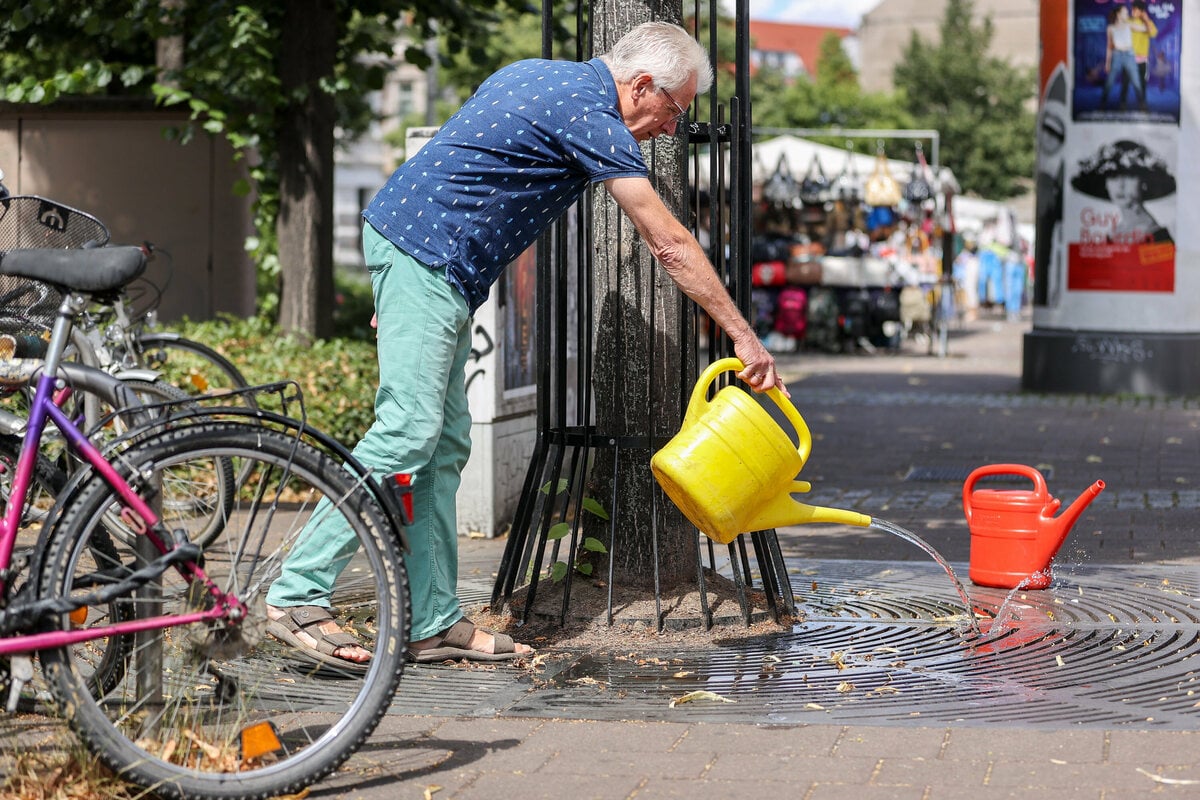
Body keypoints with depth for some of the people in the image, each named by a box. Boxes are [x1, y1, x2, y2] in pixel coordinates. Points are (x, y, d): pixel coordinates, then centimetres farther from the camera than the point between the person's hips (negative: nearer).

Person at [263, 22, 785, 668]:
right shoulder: (591, 116, -11)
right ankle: (298, 596, -16)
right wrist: (744, 338, -6)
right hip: (425, 256, -10)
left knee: (445, 443, 6)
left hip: (436, 266, 10)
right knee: (408, 428, -15)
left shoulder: (536, 76, 18)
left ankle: (431, 622, 6)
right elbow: (670, 245, -11)